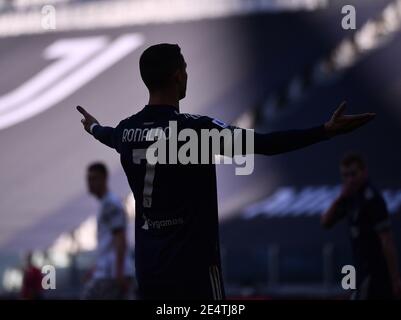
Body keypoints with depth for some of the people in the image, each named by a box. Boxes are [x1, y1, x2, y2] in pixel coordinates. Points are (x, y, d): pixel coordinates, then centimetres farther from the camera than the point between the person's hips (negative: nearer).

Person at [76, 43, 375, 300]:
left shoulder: (126, 130, 5)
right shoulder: (195, 128, -16)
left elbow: (109, 136, 31)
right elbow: (264, 143, -21)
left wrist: (93, 126, 55)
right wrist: (327, 130, -20)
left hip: (149, 265, 7)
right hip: (192, 265, -7)